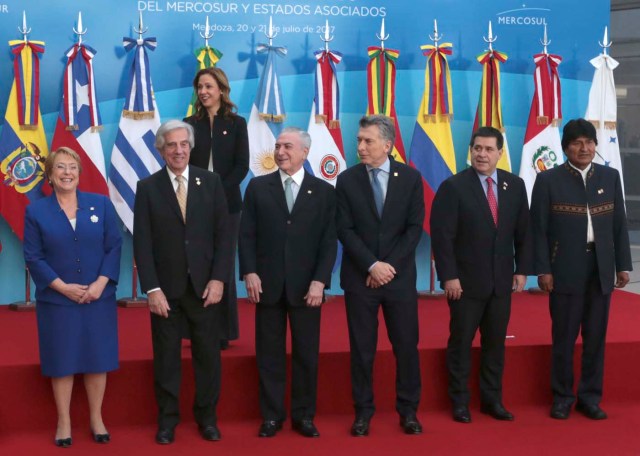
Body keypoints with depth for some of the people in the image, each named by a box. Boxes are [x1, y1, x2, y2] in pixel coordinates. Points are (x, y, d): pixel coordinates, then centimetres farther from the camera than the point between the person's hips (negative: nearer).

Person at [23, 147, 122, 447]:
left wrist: (101, 283, -12)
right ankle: (63, 422, 19)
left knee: (97, 358, 7)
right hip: (57, 301, -1)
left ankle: (96, 419, 21)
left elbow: (114, 246, 0)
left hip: (99, 298, 1)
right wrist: (63, 287, -14)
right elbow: (33, 257, -4)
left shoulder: (101, 204, 4)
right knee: (62, 362, 5)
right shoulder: (36, 211, 1)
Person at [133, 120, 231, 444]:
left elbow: (222, 235, 2)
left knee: (208, 354, 8)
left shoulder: (211, 182, 3)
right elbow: (142, 243, -4)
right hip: (165, 287, -1)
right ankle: (167, 420, 22)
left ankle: (207, 417, 22)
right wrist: (152, 289, -11)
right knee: (166, 357, 8)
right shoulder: (147, 188, 0)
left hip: (203, 285, 1)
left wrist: (218, 279, -7)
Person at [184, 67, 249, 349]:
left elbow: (241, 165, -1)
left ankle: (223, 331, 11)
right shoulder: (190, 124, 9)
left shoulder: (236, 124, 6)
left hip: (226, 204, -1)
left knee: (224, 265, 3)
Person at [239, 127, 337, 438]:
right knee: (269, 354, 6)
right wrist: (249, 272, -8)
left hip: (306, 287, 0)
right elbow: (247, 234, 3)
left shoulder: (324, 191, 4)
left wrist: (319, 281, -9)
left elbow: (329, 241, -1)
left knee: (306, 354, 6)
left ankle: (304, 415, 19)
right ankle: (271, 415, 17)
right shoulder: (258, 187, 6)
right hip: (267, 284, 1)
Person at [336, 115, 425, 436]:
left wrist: (390, 265, -11)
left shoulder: (410, 177, 2)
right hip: (359, 277, 0)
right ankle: (363, 412, 16)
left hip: (400, 276, 0)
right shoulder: (347, 180, 1)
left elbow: (415, 227, -2)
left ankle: (408, 411, 18)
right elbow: (345, 230, -4)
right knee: (361, 348, 5)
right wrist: (372, 265, -15)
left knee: (406, 345, 5)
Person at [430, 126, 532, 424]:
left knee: (495, 342, 11)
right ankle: (459, 402, 18)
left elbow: (523, 232, 9)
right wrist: (449, 276, -15)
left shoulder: (515, 185, 4)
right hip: (466, 281, -4)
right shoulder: (453, 187, -9)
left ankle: (492, 399, 23)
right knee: (460, 343, 6)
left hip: (502, 281, 4)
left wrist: (522, 269, 4)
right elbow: (442, 236, -12)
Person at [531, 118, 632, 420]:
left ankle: (590, 397, 18)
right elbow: (538, 229, -4)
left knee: (596, 337, 8)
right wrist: (543, 270, -9)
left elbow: (619, 225, 10)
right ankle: (562, 397, 16)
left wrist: (623, 265, 6)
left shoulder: (610, 177, 9)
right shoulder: (548, 180, -2)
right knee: (564, 338, 3)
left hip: (602, 270, 3)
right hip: (565, 271, -3)